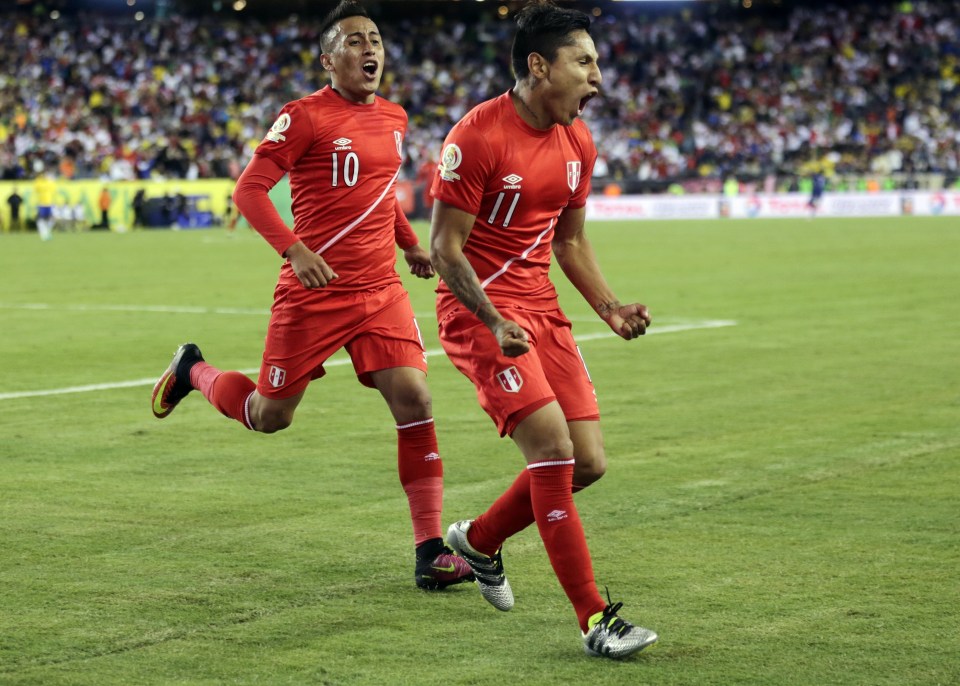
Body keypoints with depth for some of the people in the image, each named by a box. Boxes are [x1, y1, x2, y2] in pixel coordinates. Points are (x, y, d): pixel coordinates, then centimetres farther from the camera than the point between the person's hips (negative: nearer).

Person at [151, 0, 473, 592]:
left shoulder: (394, 118, 11)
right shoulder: (306, 116, -11)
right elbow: (249, 190, -14)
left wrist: (410, 244, 23)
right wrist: (294, 249, -27)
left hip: (382, 291, 5)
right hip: (314, 292, -5)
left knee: (415, 402, -10)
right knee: (269, 416, 6)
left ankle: (431, 549, -5)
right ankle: (193, 371, 38)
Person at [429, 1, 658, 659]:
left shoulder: (578, 143, 8)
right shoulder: (478, 136, -16)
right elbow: (445, 246, -15)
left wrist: (610, 306, 4)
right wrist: (494, 322, -25)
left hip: (542, 310, 8)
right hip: (479, 311, -8)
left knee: (588, 462, 1)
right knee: (552, 446, -20)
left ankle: (480, 539, 28)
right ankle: (595, 618, -14)